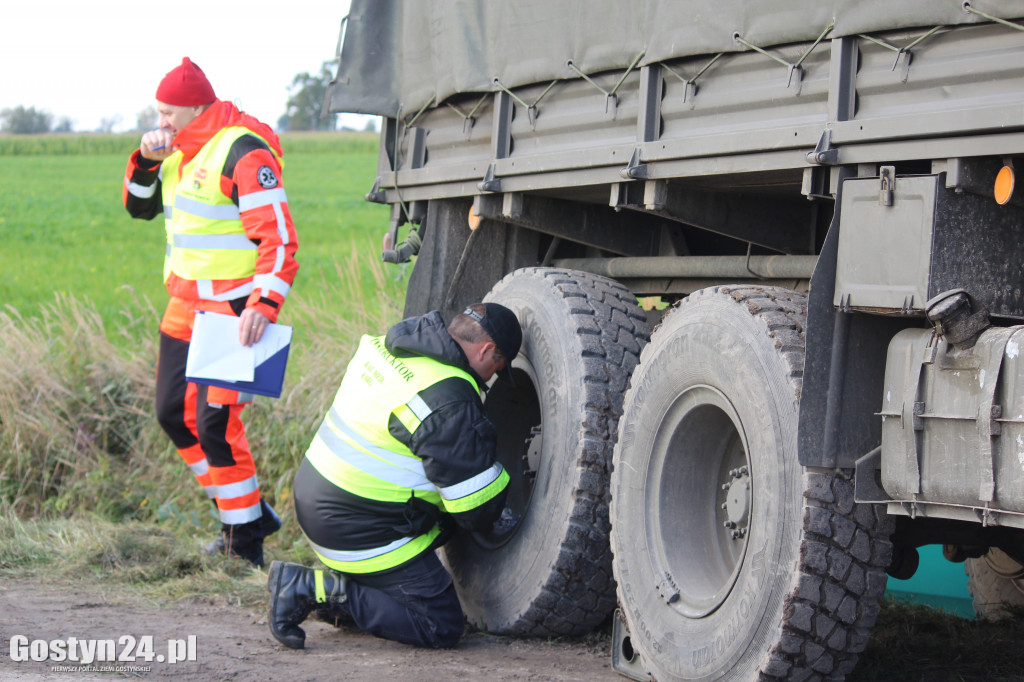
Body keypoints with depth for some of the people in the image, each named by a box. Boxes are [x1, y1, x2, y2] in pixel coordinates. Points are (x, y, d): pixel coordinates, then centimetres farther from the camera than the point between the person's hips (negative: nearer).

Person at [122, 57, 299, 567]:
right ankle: (241, 511, 24)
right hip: (186, 305, 10)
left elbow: (279, 238, -23)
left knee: (215, 425, -11)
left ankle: (246, 540, 2)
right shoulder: (184, 152, 11)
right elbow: (139, 207, 19)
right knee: (174, 414, 12)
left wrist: (264, 304, -35)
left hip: (233, 312, -10)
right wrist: (146, 160, 0)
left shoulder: (242, 153, -18)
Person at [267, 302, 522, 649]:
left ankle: (342, 583, 14)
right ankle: (312, 588, -8)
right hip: (357, 527, -9)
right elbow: (477, 508, -16)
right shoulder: (450, 400, -22)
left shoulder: (385, 346, 4)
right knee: (442, 628, -2)